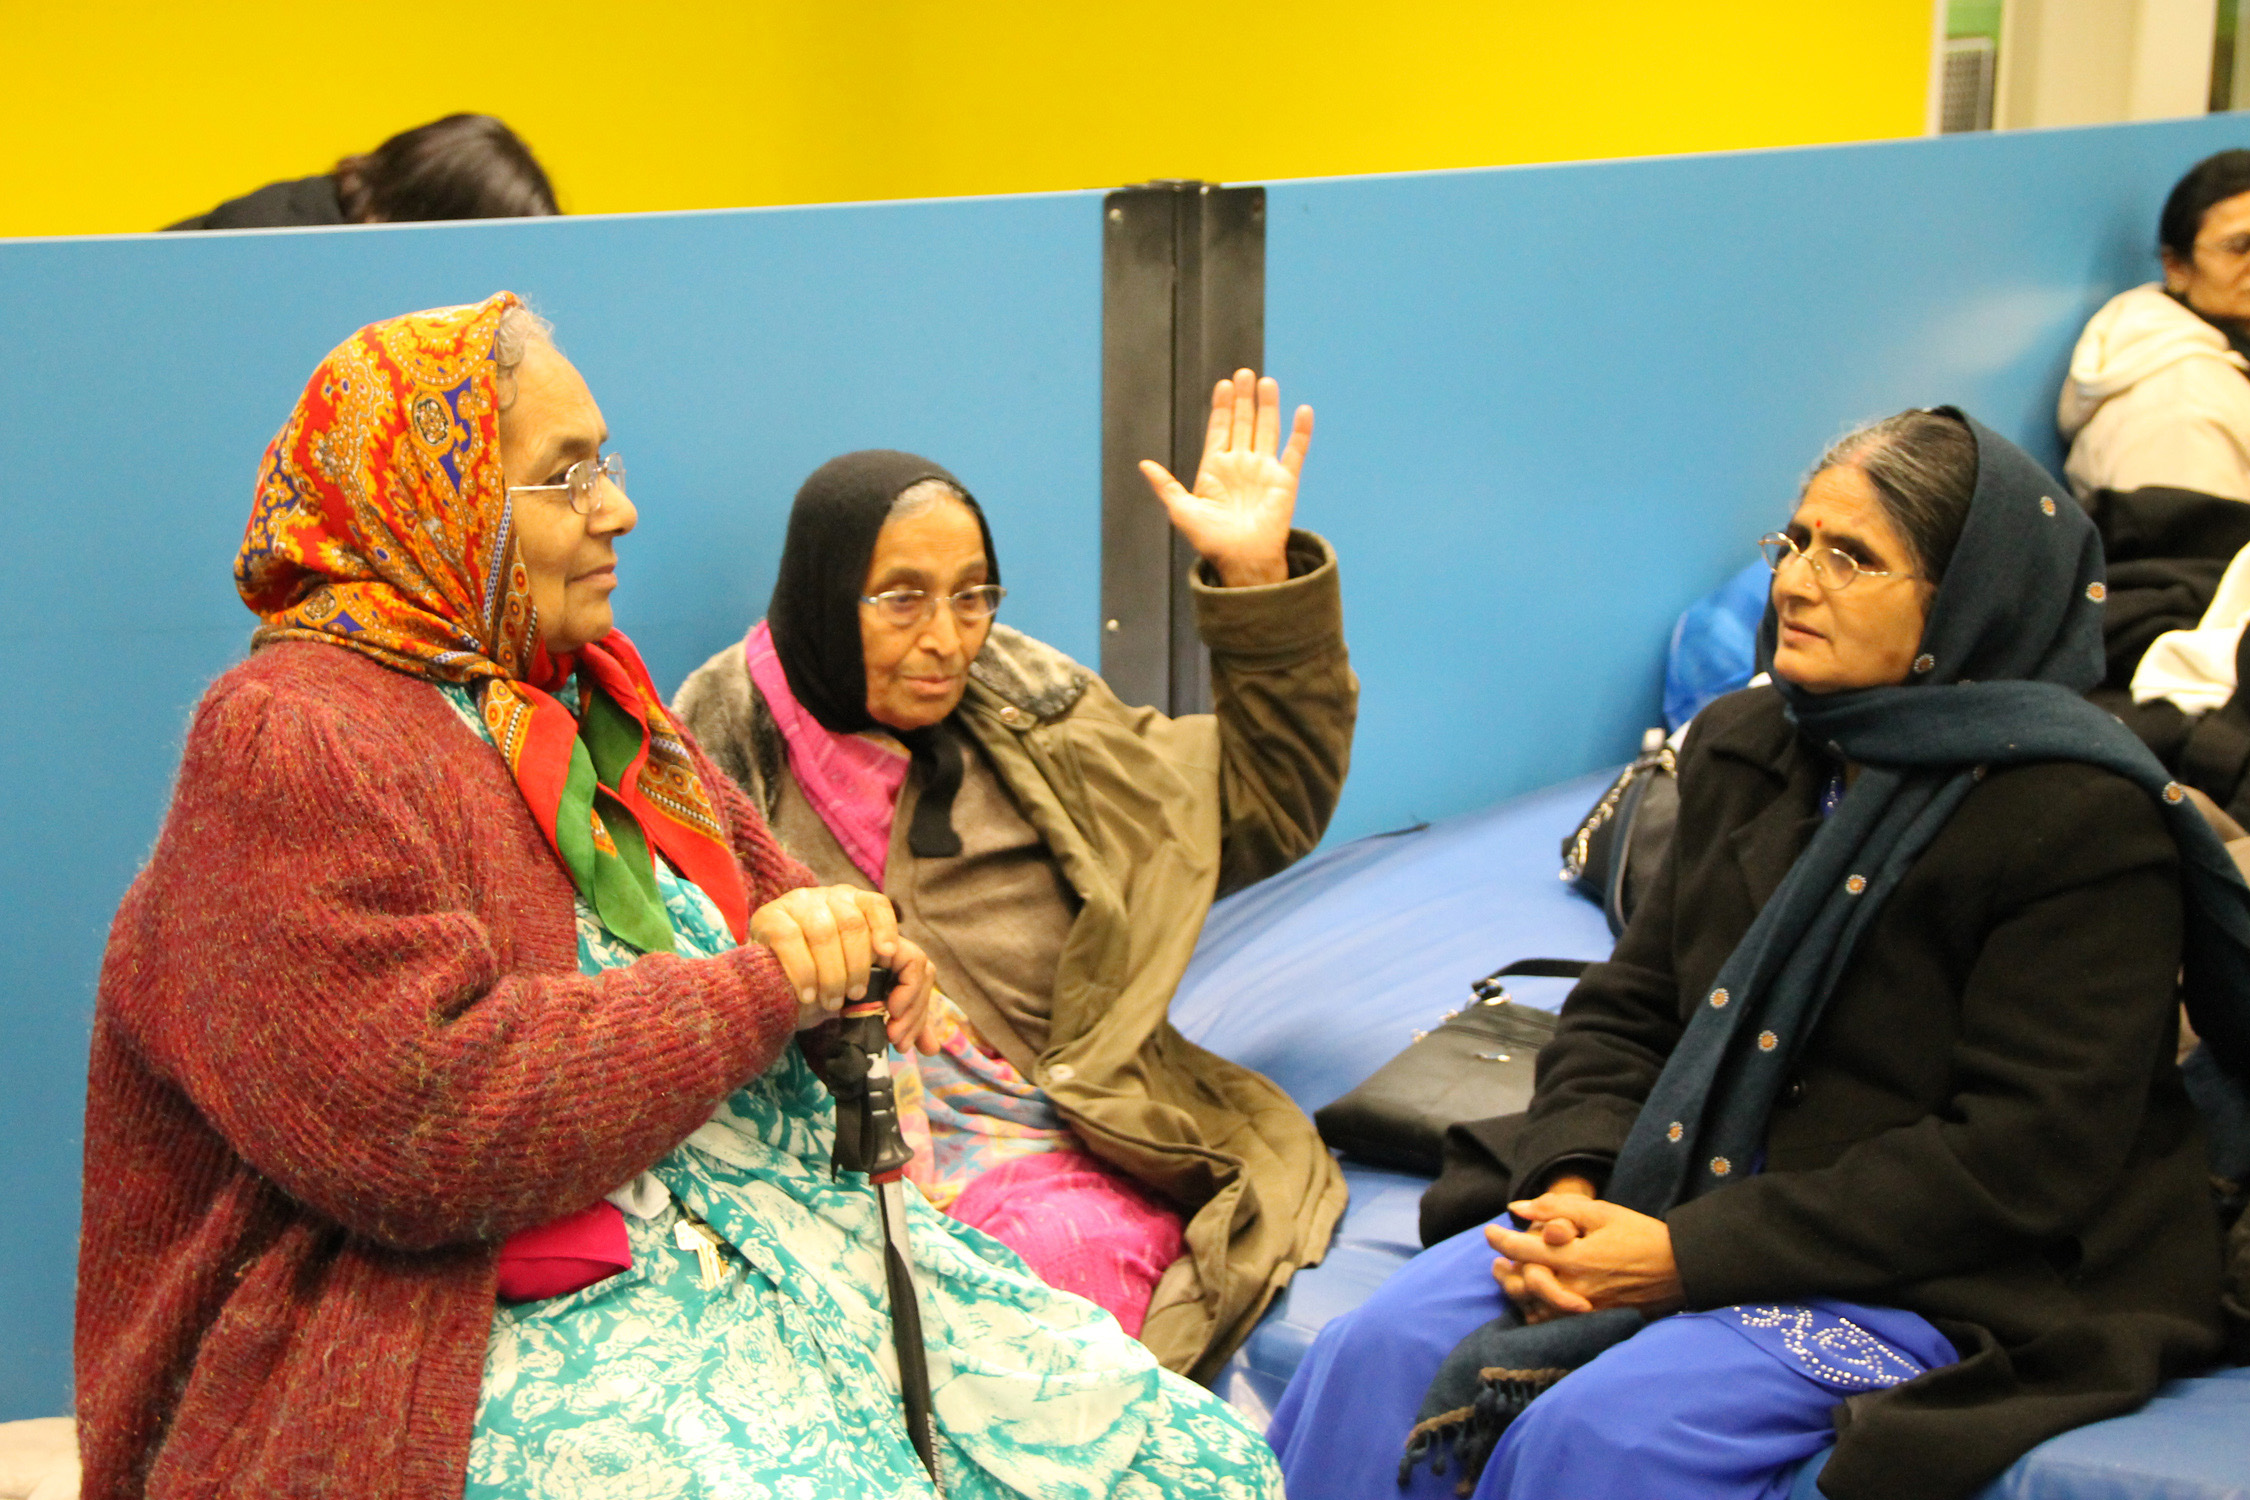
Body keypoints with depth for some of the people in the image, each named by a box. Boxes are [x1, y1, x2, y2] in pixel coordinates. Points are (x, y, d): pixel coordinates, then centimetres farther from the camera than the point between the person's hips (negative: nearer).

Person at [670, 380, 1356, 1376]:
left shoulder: (1027, 718, 14)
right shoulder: (723, 752, 7)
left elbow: (1267, 808, 16)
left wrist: (1260, 582, 7)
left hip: (1064, 1160, 2)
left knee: (1071, 1254, -31)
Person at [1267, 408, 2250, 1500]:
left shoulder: (2085, 822, -14)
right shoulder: (1743, 746, 9)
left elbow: (2018, 1161, -18)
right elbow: (1628, 1004, 12)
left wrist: (1690, 1252, -21)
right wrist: (1569, 1188, -11)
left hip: (1939, 1277, -6)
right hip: (1673, 1203, 6)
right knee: (1377, 1356, -15)